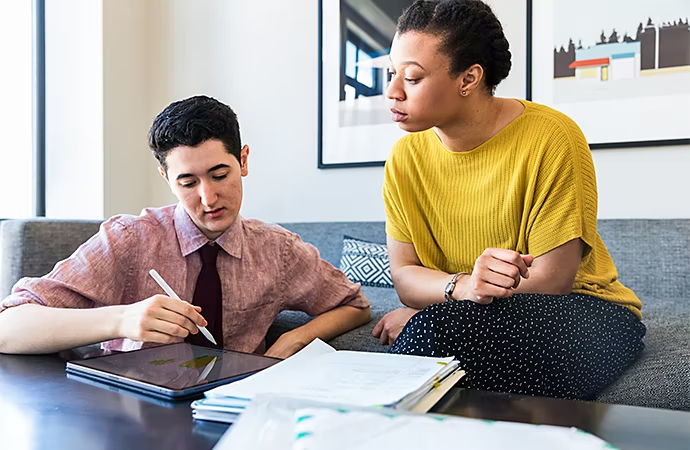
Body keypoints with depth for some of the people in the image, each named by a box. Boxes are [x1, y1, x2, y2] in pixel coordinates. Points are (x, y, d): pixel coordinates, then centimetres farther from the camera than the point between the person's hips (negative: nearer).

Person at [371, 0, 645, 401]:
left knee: (431, 331, -33)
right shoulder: (405, 158, -3)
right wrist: (463, 286, -31)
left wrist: (424, 313, -16)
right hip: (464, 316, 4)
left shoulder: (551, 137, -17)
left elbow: (552, 279, -17)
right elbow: (404, 276, -7)